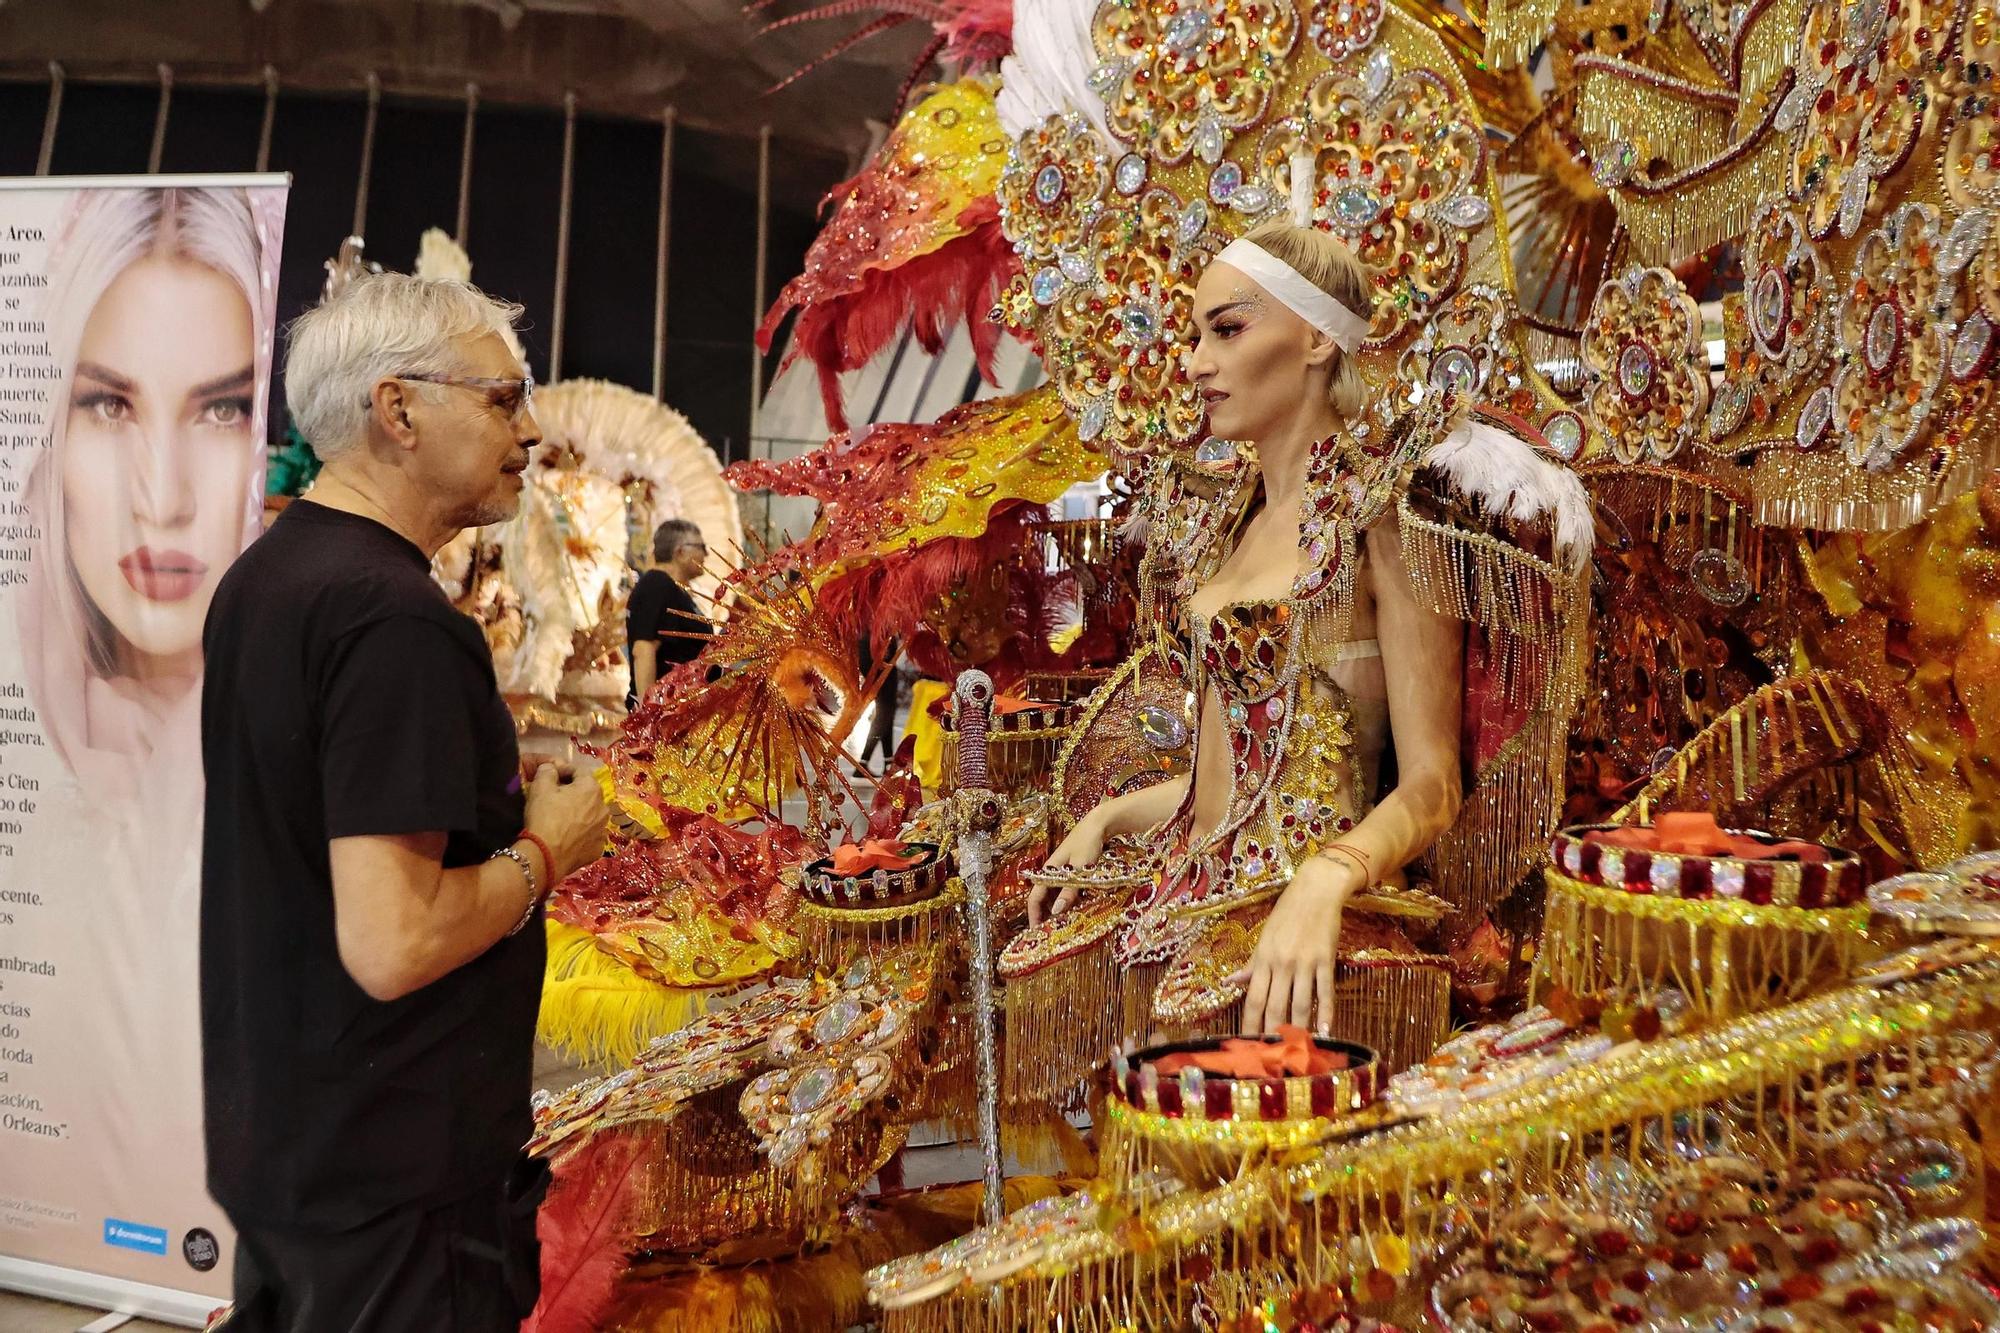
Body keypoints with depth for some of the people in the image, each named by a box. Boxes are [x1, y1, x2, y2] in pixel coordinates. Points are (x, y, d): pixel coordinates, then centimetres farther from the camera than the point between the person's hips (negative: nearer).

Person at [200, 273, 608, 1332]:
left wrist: (501, 796, 9)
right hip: (393, 1174, -9)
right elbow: (392, 946, -30)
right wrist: (546, 850, -14)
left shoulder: (265, 573, 6)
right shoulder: (397, 619, -25)